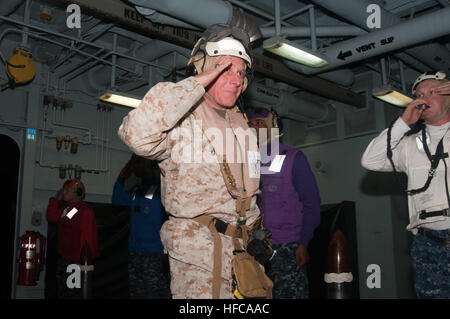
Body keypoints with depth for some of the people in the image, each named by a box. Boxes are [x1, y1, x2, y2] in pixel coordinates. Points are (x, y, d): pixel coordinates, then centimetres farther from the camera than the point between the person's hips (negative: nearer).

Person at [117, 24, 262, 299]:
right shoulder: (183, 123, -14)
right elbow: (137, 134, -38)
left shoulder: (240, 123, 13)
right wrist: (195, 83, -30)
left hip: (240, 243, 8)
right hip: (199, 255, -8)